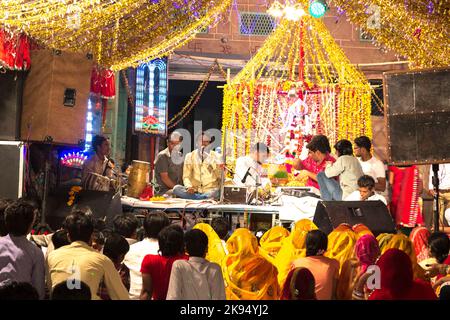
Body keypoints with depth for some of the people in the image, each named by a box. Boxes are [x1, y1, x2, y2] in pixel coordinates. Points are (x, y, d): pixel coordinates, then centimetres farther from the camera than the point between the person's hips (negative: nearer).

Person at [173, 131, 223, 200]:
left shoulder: (216, 156, 6)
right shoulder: (190, 156, 9)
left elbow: (220, 176, 0)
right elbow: (186, 176, 5)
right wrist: (188, 186, -16)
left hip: (210, 191, -2)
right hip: (194, 191, 2)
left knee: (214, 192, -36)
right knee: (176, 188, -26)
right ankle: (206, 197, -31)